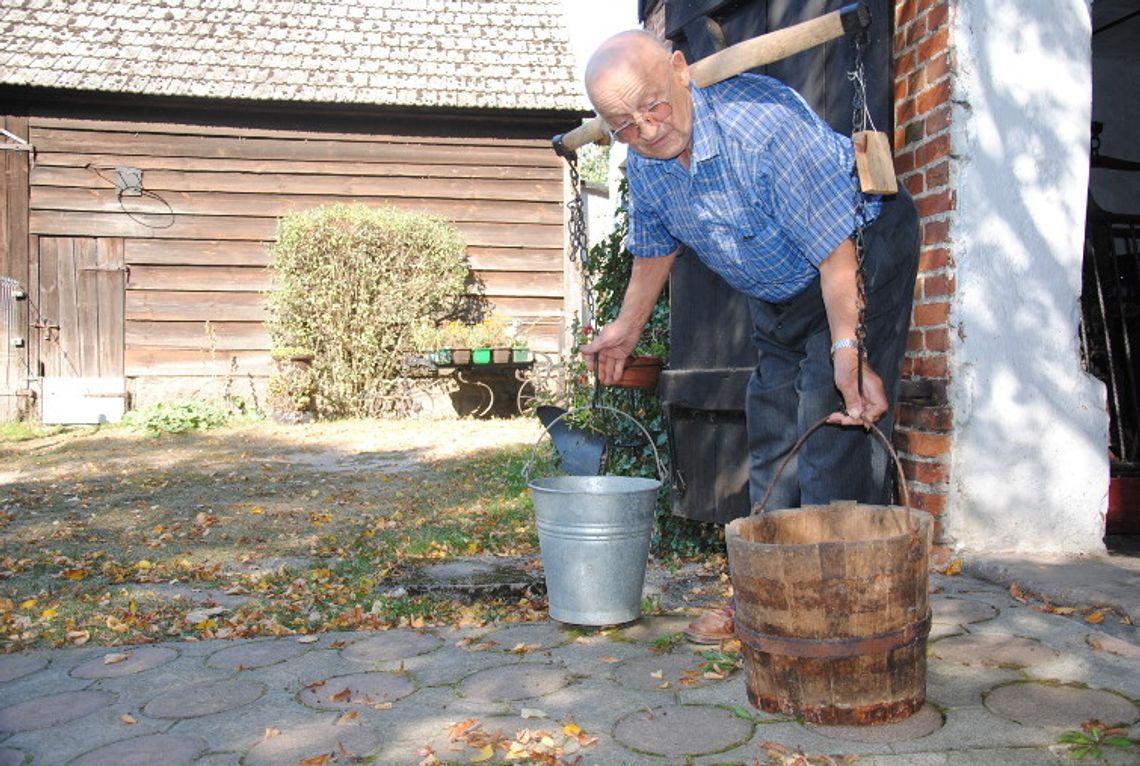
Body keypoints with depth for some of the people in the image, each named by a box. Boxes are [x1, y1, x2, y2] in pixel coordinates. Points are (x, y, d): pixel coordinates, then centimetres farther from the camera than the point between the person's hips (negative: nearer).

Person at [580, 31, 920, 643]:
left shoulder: (764, 122, -34)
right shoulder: (642, 162, -10)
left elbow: (834, 250, -34)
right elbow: (655, 247, 10)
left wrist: (848, 352, -40)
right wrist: (627, 328, 18)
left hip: (863, 253, -7)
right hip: (777, 292, 8)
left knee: (835, 432, -15)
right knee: (771, 443, 10)